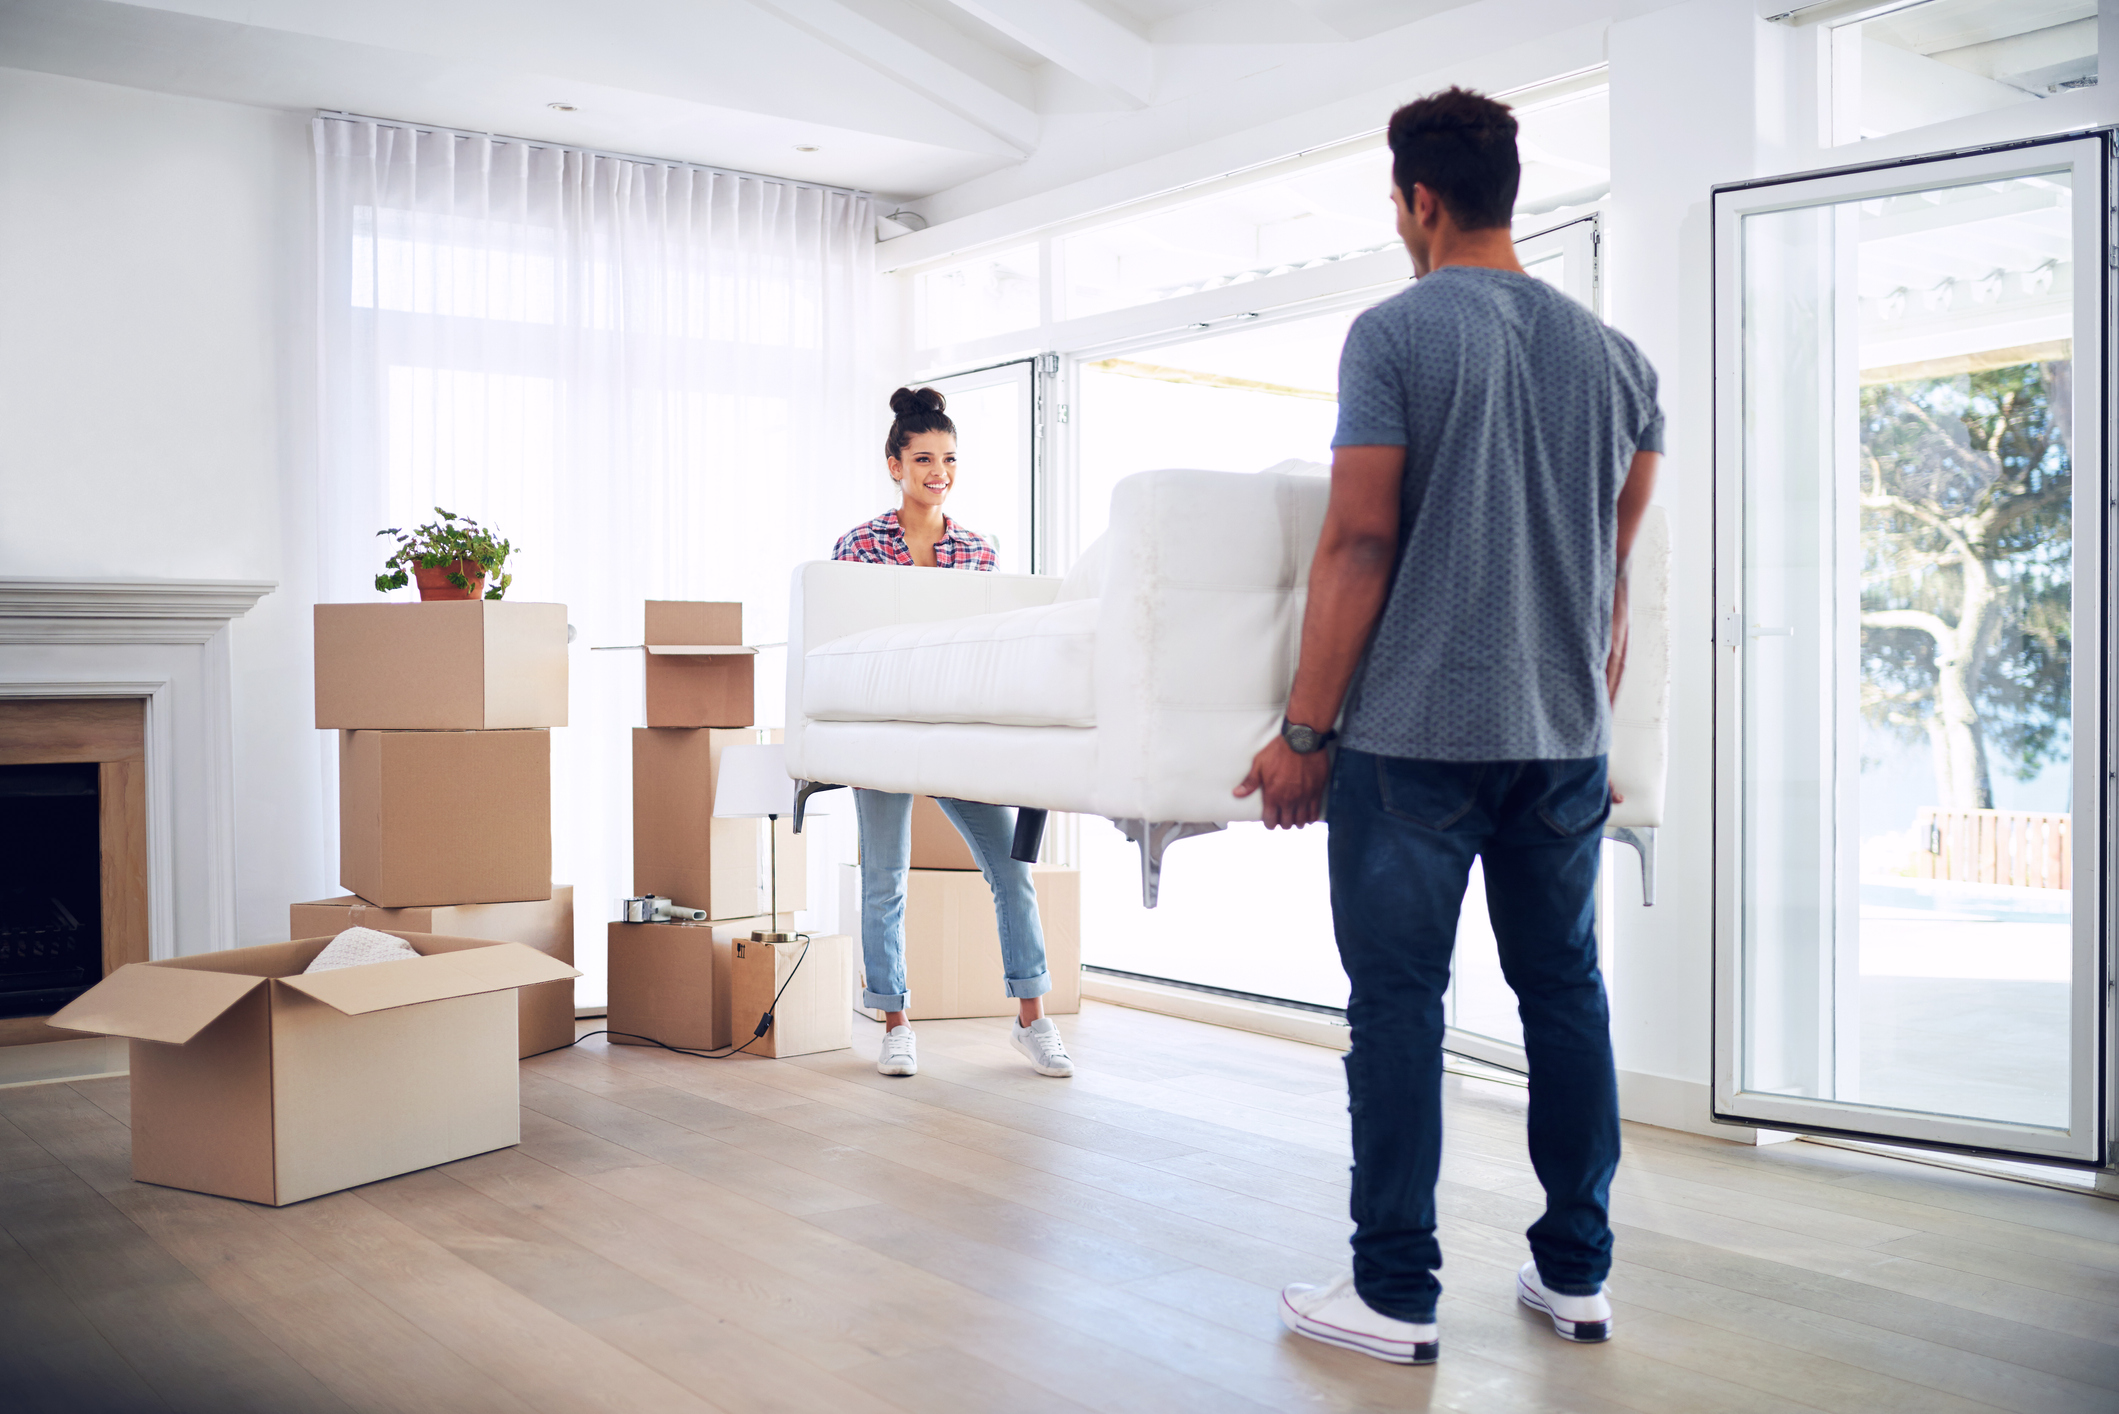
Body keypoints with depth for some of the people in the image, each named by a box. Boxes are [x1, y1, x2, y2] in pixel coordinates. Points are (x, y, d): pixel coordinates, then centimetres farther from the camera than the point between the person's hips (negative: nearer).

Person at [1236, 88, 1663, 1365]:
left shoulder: (1397, 331, -6)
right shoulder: (1613, 353, 11)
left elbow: (1359, 543, -11)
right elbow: (1615, 563, 16)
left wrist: (1305, 732, -7)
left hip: (1417, 730, -5)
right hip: (1566, 734, 6)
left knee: (1398, 999, 1)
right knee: (1565, 991, 12)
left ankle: (1397, 1294, 7)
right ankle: (1577, 1272, 22)